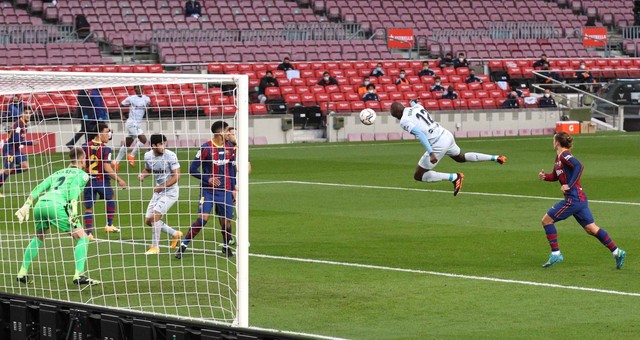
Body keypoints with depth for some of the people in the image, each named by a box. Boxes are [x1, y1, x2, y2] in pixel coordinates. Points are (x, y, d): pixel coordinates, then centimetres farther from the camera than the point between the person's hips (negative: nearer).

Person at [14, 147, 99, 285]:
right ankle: (79, 276, -14)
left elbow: (39, 189, 24)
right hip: (56, 205, -7)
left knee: (38, 237, 31)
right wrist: (74, 210, -15)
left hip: (40, 205, 7)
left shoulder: (58, 173, 32)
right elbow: (74, 190, -5)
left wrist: (26, 205, 20)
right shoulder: (82, 174, 15)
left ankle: (22, 273, 28)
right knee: (82, 238, 0)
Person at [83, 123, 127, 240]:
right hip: (102, 181, -2)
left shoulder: (85, 147, -2)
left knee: (88, 208, 5)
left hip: (88, 181, 3)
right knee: (110, 200, 26)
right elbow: (107, 167, -21)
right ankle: (109, 225, 31)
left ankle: (89, 233, -3)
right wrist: (119, 180, -13)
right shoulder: (105, 149, -15)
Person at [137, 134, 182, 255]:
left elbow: (177, 175, -17)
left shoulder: (170, 155, -17)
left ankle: (155, 247, -7)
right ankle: (175, 234, 26)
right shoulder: (148, 156, 0)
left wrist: (162, 186, -26)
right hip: (158, 191, 7)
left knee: (155, 215, -20)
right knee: (148, 220, 7)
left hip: (170, 191, -7)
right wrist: (143, 174, -4)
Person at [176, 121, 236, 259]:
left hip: (225, 190, 5)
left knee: (226, 220, 5)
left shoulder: (229, 148, 5)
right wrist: (208, 179, -16)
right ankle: (183, 246, -8)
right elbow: (192, 170, -8)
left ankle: (226, 246, 28)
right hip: (208, 190, -5)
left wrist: (233, 189, 13)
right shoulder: (206, 148, -12)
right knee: (202, 218, -17)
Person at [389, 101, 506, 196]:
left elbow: (420, 134, -25)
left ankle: (454, 177, -1)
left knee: (418, 176, 4)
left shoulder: (405, 121, -12)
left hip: (438, 145, -8)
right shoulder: (417, 107, 9)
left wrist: (431, 153, -32)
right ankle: (495, 158, 37)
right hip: (447, 135, 8)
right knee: (461, 157, 37)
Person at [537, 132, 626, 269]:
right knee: (591, 228, 10)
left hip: (573, 199, -10)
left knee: (546, 220, -2)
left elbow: (579, 166, -28)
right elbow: (555, 176, 28)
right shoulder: (558, 157, 17)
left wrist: (569, 185, -27)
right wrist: (545, 176, 7)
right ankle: (617, 252, 7)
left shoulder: (564, 156, -12)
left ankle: (555, 254, -1)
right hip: (579, 199, 10)